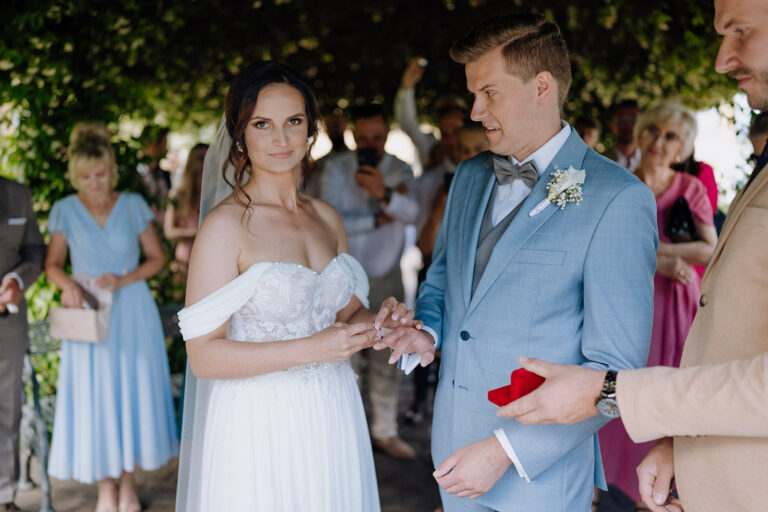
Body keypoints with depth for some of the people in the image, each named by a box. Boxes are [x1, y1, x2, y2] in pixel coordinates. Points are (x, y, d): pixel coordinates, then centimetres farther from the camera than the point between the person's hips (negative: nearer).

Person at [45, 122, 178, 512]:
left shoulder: (133, 205, 0)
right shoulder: (65, 211, 0)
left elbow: (156, 258, 4)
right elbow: (52, 263, 6)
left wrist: (123, 279, -12)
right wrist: (66, 284, -15)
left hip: (132, 312, 0)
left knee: (133, 390, 3)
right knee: (93, 396, 0)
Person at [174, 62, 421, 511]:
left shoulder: (328, 218, 6)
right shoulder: (226, 225, -12)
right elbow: (204, 356, -16)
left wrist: (378, 325, -5)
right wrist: (311, 349, -22)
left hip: (332, 420, 6)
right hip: (262, 427, -5)